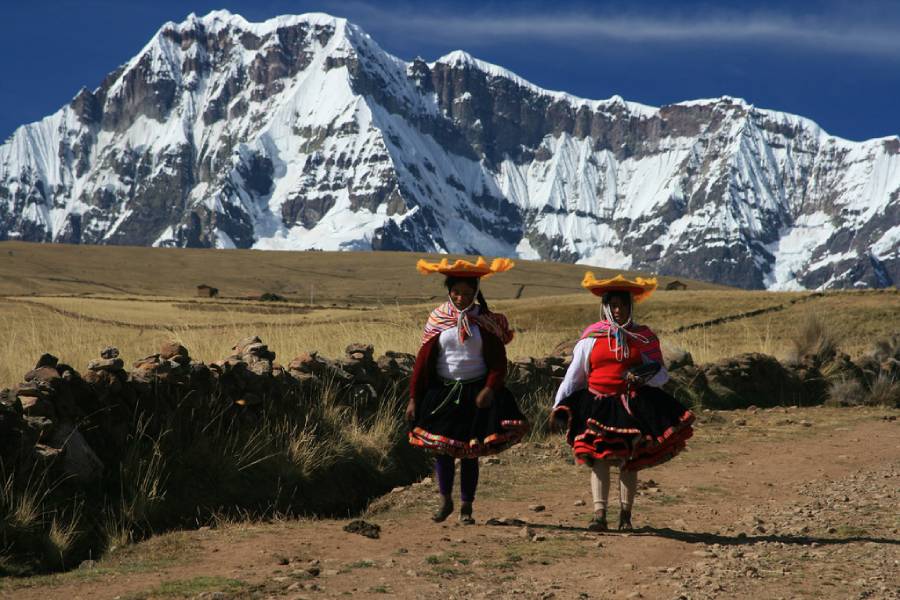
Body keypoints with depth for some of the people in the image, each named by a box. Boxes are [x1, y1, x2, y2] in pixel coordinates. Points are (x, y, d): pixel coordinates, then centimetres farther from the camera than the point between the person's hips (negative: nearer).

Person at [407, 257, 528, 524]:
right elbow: (423, 361, 1)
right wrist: (414, 398, -3)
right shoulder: (437, 319, 1)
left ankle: (466, 508, 16)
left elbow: (498, 363, -2)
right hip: (442, 393, 1)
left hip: (475, 394, -1)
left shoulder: (486, 322, -1)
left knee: (470, 452, 3)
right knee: (442, 449, 2)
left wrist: (490, 388, -20)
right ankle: (445, 500, 24)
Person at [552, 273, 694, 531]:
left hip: (632, 406, 1)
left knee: (629, 462, 6)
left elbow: (661, 373, 6)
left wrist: (646, 375, -17)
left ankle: (625, 515, 16)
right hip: (598, 405, -1)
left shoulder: (644, 337, 5)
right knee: (599, 459, -10)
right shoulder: (592, 336, 3)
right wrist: (559, 406, 4)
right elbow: (574, 375, 7)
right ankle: (599, 514, -12)